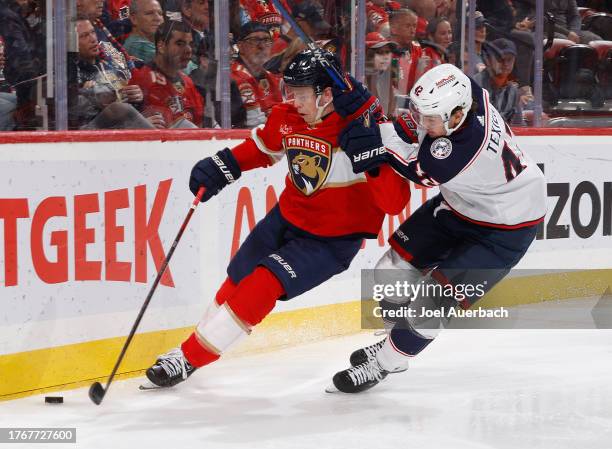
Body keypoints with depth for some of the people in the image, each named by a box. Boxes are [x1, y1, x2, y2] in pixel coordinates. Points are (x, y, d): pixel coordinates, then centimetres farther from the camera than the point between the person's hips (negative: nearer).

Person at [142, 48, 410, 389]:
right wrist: (221, 168, 3)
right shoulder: (287, 117, -8)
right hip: (288, 218, 7)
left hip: (333, 239, -6)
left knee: (262, 284, -18)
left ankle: (189, 359, -7)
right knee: (237, 281, 11)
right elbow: (263, 147, 17)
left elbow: (395, 202, -30)